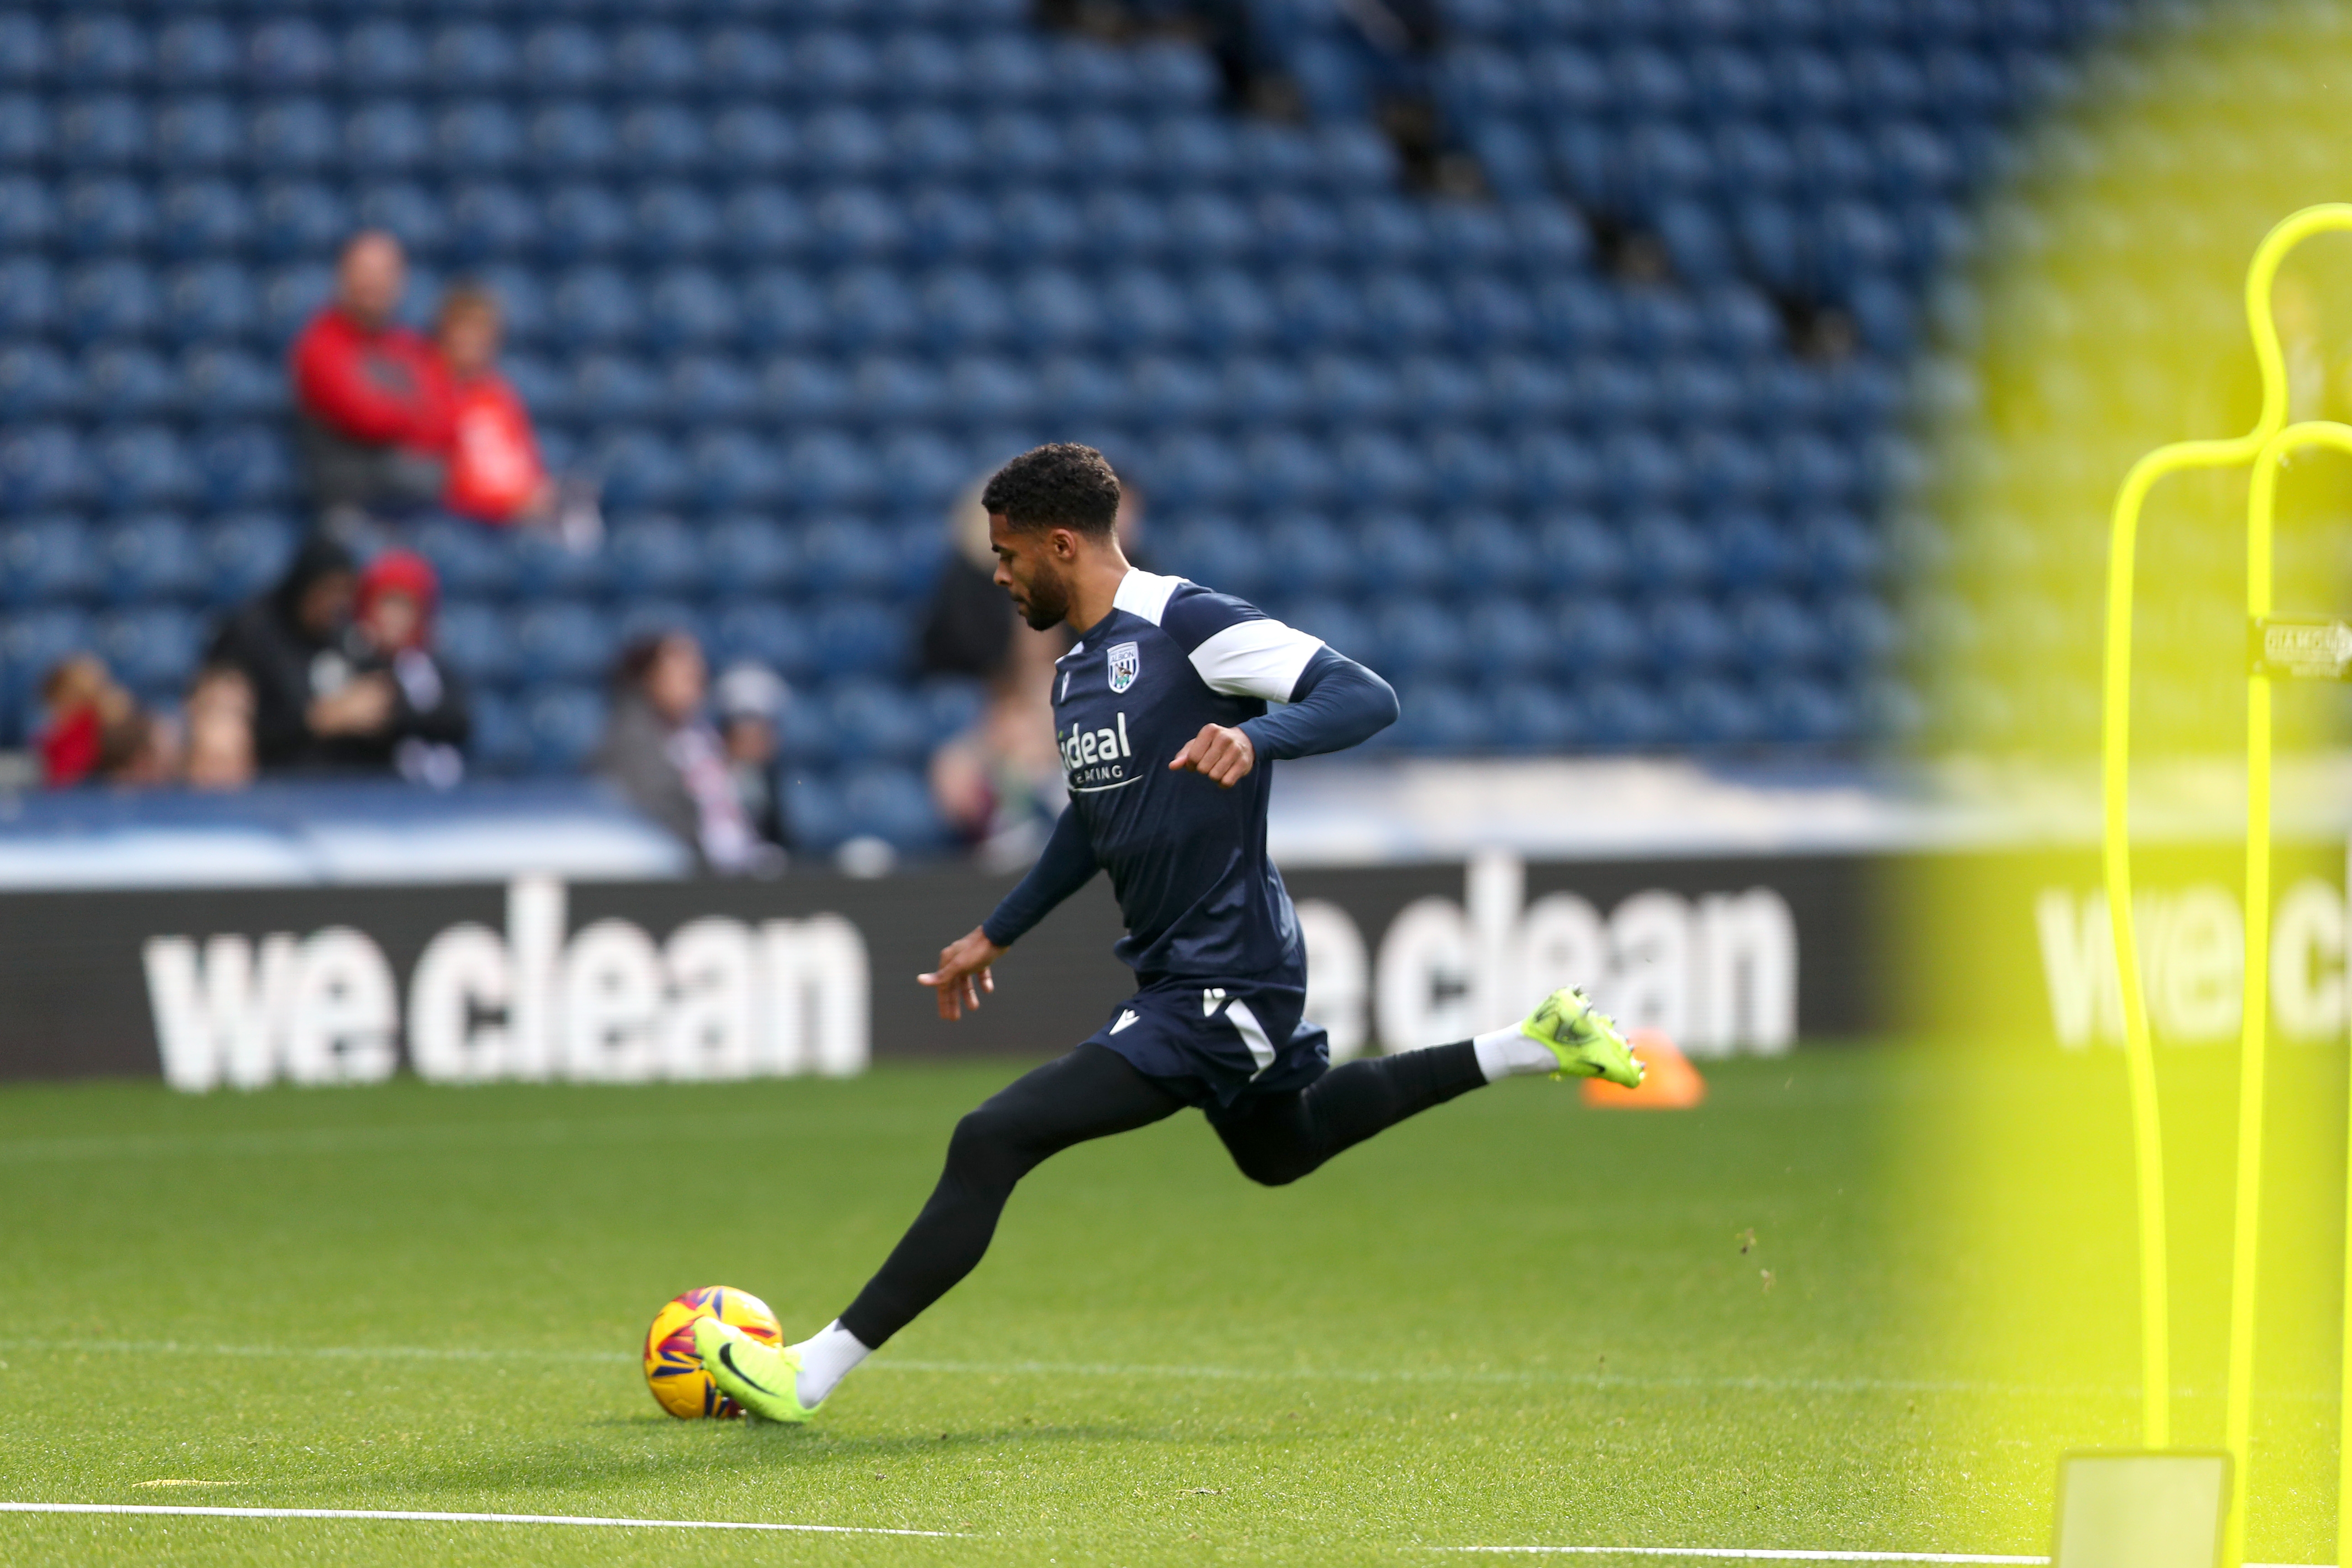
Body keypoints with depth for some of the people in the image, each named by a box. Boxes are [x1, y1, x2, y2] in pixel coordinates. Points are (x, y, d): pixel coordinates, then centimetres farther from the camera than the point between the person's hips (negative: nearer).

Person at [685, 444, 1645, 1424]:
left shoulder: (1189, 626, -18)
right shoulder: (1077, 673, 10)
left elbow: (1367, 697, -24)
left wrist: (1254, 735, -42)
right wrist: (997, 935, 29)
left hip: (1219, 988, -11)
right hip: (1177, 976, 11)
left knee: (991, 1142, -18)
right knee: (1281, 1151, 34)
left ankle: (810, 1375, -17)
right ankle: (1530, 1046, 38)